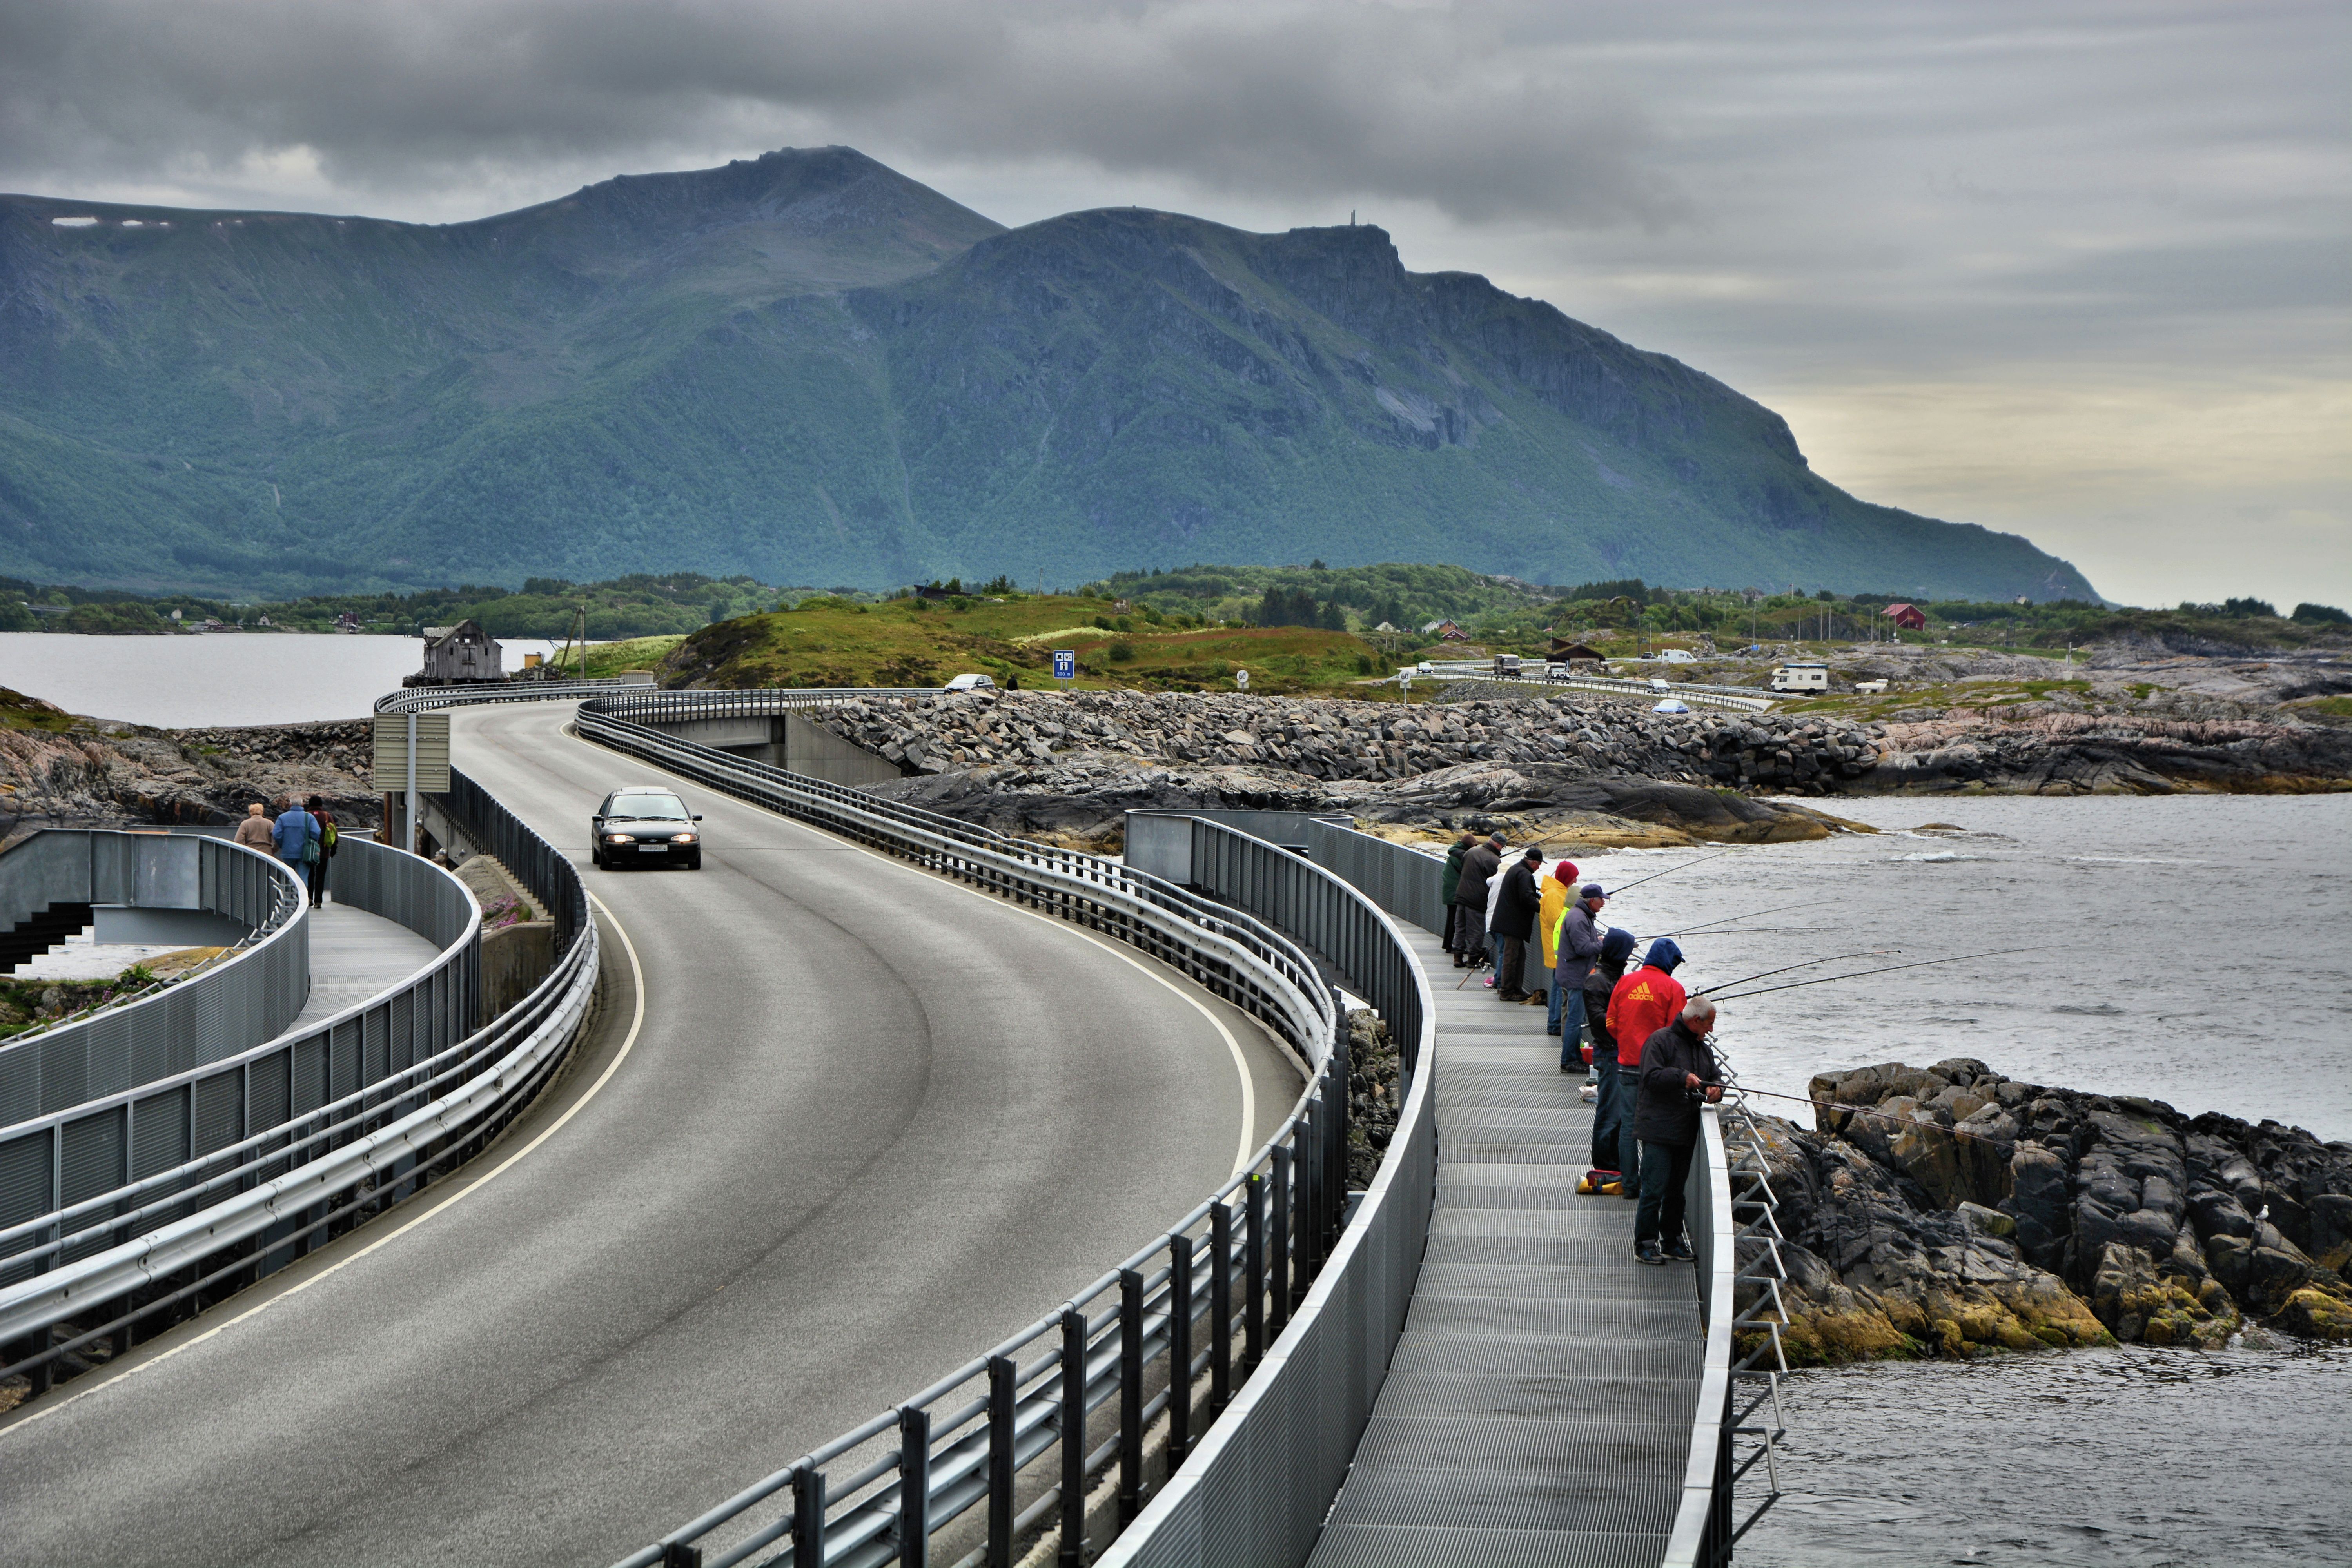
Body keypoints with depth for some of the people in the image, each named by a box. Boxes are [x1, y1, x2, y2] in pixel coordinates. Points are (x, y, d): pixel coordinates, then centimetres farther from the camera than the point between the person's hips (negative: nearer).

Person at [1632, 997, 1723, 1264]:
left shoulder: (1702, 1048, 18)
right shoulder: (1660, 1041, -8)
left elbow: (1715, 1076, 22)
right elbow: (1651, 1077, -18)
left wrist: (1716, 1089, 0)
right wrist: (1682, 1078, -25)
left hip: (1686, 1131, 8)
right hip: (1658, 1130, -8)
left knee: (1677, 1189, 12)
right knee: (1655, 1189, -9)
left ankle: (1672, 1240, 21)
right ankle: (1646, 1243, -2)